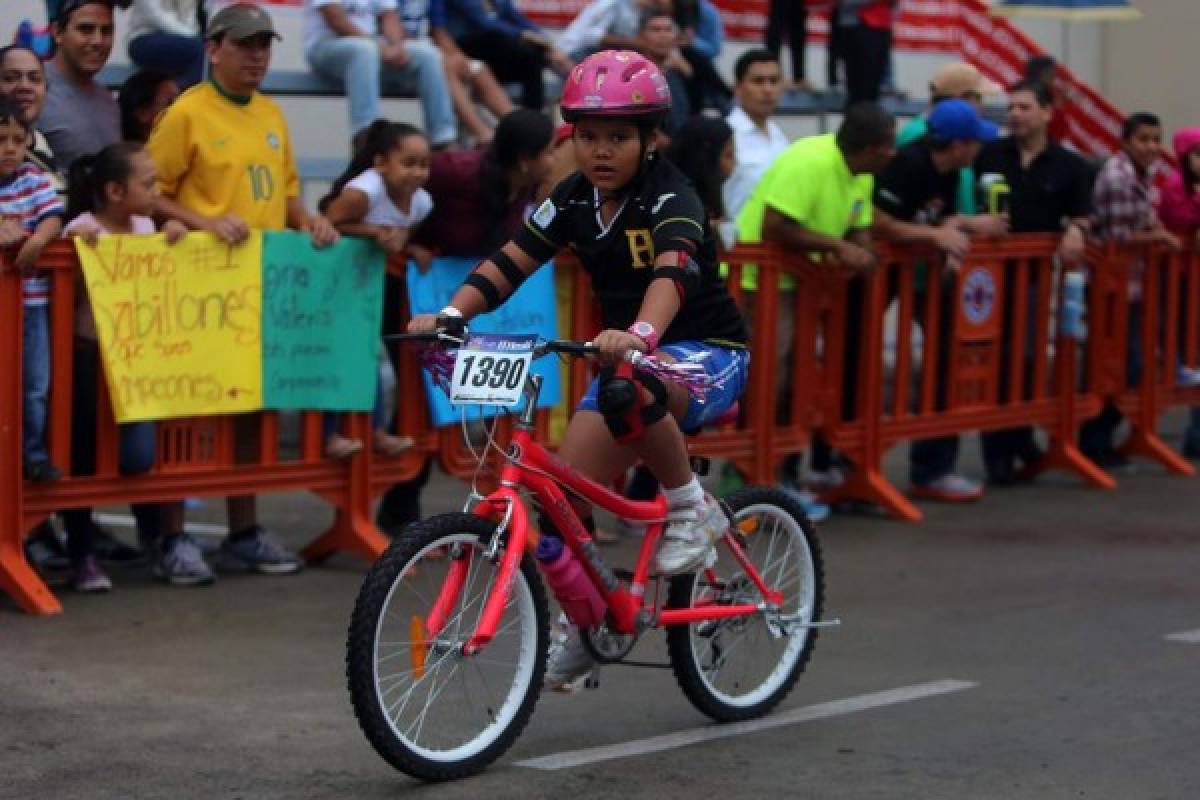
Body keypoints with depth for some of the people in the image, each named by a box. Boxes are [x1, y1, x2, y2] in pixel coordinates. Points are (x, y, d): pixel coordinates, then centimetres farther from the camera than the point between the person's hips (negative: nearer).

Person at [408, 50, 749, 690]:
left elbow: (673, 271, -38)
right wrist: (450, 314, -24)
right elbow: (508, 263, -6)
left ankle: (691, 509, -16)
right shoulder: (574, 199, 0)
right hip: (627, 352, 7)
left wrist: (641, 334, -58)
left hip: (707, 353, -7)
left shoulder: (669, 197, -19)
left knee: (630, 392, -40)